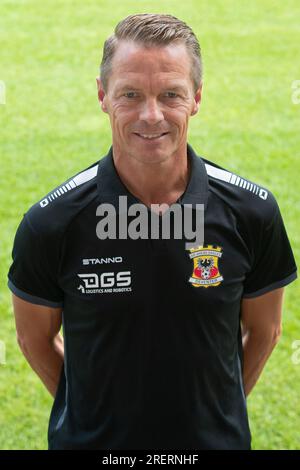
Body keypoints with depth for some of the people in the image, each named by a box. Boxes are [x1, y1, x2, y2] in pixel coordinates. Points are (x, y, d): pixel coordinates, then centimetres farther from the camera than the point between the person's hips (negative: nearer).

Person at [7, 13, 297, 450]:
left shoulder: (252, 212, -12)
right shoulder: (51, 223, -16)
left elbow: (263, 331, 1)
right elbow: (35, 337, -2)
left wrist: (215, 407, 5)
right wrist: (90, 410, 2)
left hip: (216, 439, 1)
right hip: (89, 439, -1)